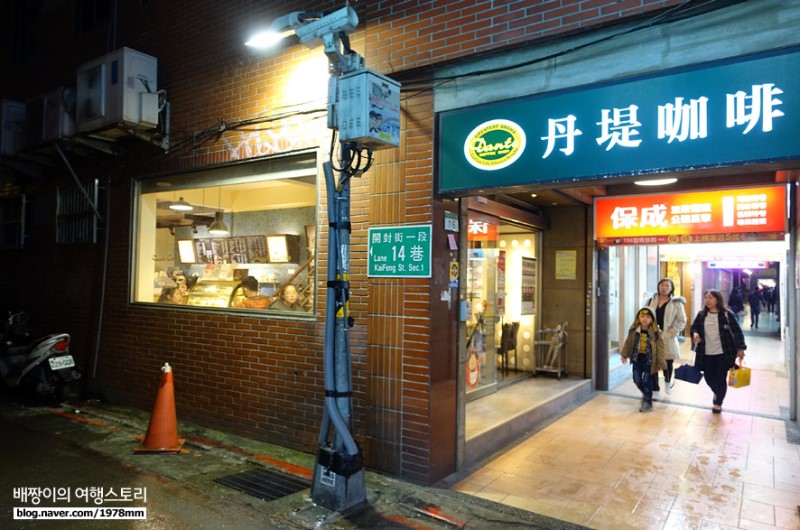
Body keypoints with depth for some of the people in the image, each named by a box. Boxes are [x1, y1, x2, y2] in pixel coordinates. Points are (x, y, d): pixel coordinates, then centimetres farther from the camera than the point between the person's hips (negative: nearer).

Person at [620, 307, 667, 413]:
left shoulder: (656, 332, -13)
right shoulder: (634, 330, -2)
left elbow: (661, 348, -10)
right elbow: (628, 343, 10)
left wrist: (661, 363, -10)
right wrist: (624, 355, 13)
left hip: (649, 360, -4)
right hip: (637, 359, 4)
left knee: (647, 382, 3)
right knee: (637, 380, 9)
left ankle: (648, 403, 19)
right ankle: (646, 394, 38)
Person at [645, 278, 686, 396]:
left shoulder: (677, 303, -2)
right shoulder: (651, 301, 8)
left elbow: (681, 321, -5)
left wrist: (669, 334, -12)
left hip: (668, 340, -2)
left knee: (667, 363, 9)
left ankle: (667, 381, 40)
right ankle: (655, 389, 19)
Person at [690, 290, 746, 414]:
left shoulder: (726, 314, -6)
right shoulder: (701, 314, 3)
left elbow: (737, 332, -5)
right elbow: (694, 327, 10)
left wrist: (740, 348, -10)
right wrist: (695, 333, -13)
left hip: (723, 353, -3)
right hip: (706, 353, 3)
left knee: (720, 378, 2)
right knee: (709, 377, 10)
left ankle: (718, 402, 23)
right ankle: (717, 393, 43)